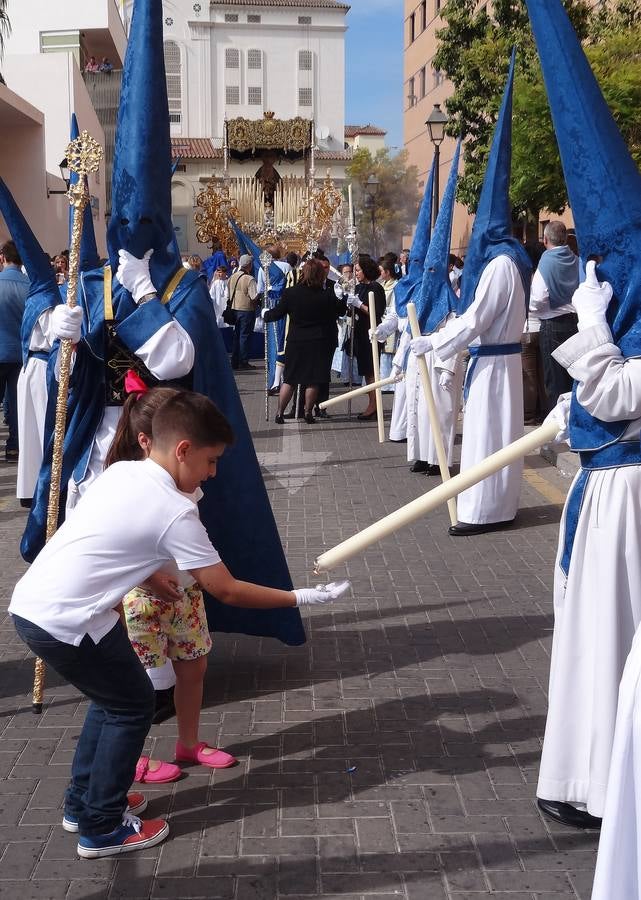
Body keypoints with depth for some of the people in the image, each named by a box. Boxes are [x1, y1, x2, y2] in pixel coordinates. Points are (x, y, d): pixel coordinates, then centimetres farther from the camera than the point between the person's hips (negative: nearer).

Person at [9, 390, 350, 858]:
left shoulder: (121, 472, 8)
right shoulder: (175, 512, -14)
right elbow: (228, 591, -9)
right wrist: (298, 597, 0)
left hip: (29, 604, 8)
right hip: (63, 622, -8)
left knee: (114, 695, 23)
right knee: (133, 705, 10)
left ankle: (82, 803, 36)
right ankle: (102, 830, 19)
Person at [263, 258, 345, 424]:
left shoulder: (290, 293, -10)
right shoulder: (328, 295, -12)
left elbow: (277, 313, 0)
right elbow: (341, 310, 4)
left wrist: (264, 314, 20)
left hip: (296, 342, 1)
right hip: (320, 343, -1)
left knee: (289, 379, 11)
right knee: (313, 381, 7)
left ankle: (280, 414, 11)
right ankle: (308, 413, 11)